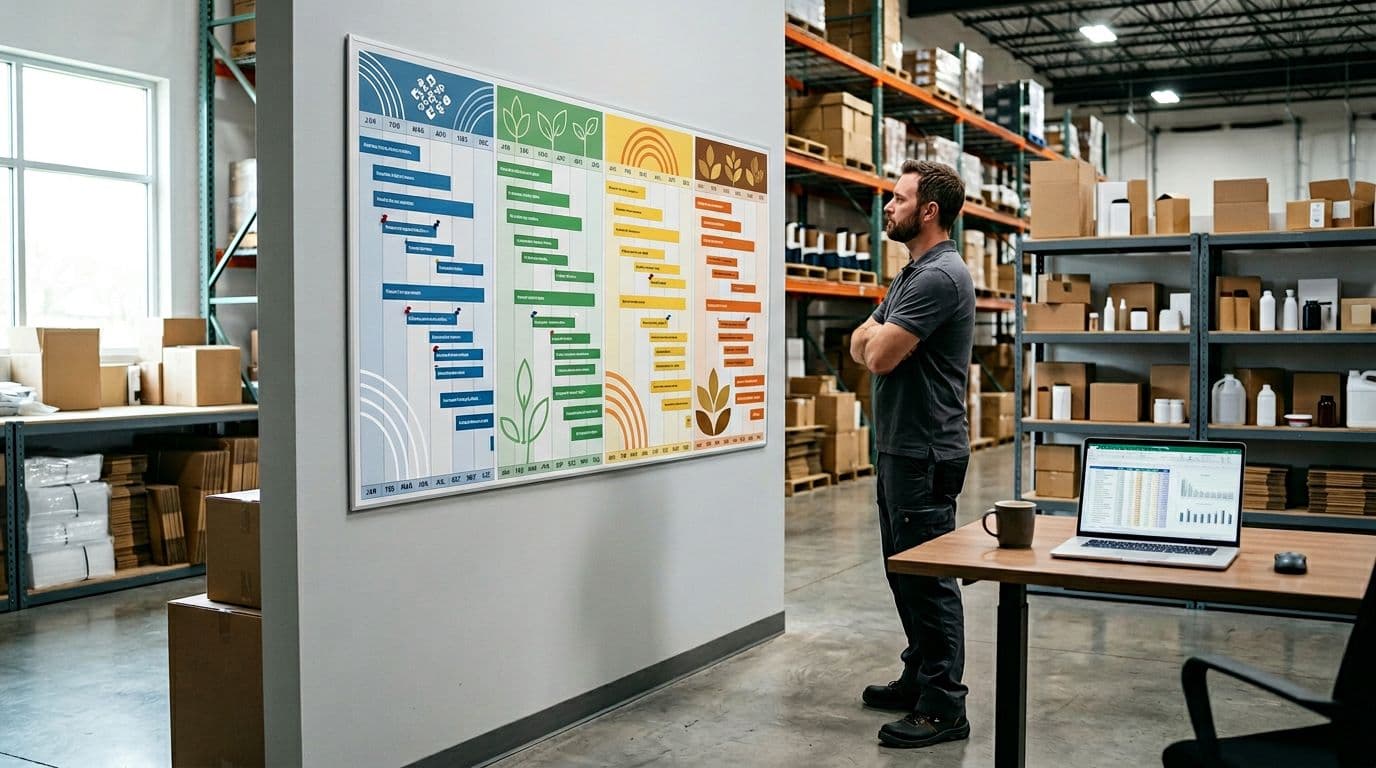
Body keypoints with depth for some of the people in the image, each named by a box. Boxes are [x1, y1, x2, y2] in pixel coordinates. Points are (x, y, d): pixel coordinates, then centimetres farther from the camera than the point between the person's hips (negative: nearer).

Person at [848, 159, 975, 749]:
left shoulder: (940, 275, -18)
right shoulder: (912, 274, 16)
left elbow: (879, 357, -21)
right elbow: (860, 345, 14)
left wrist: (877, 337, 0)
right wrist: (879, 338, -7)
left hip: (924, 452, -10)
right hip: (898, 446, 10)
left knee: (928, 578, -4)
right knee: (905, 571, 18)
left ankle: (942, 708, 5)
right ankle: (919, 679, 30)